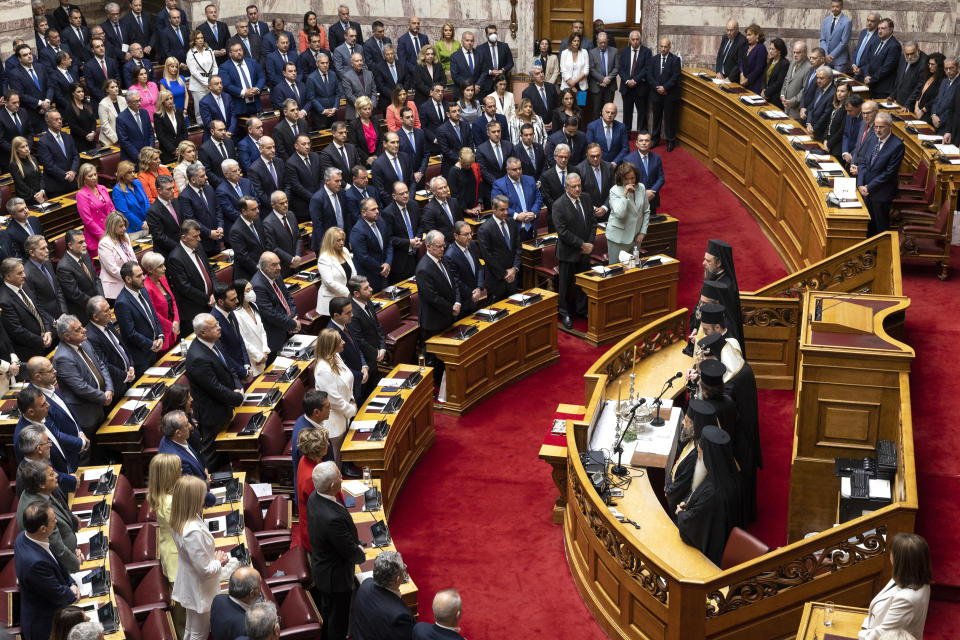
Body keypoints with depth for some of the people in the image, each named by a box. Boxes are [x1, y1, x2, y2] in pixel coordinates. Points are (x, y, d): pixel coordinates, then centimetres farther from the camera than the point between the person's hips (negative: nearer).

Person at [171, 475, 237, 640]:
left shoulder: (178, 522, -7)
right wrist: (219, 561, -9)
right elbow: (205, 570, -27)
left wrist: (214, 554, 0)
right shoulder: (193, 532, -35)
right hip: (199, 591, -8)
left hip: (189, 587, 8)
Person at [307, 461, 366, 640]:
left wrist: (354, 546, -1)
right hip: (336, 576, -9)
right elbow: (352, 554, -26)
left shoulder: (314, 498, -12)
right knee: (338, 621, 13)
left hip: (321, 569, 9)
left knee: (327, 610, 31)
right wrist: (359, 552, -4)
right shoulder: (332, 518, -40)